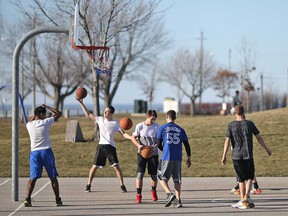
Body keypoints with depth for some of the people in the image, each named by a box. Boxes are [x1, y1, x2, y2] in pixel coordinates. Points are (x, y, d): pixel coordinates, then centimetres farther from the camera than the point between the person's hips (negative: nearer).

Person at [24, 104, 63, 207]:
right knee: (53, 177, 8)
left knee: (33, 177, 1)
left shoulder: (29, 125, 4)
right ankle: (58, 200, 12)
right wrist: (46, 107, 12)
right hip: (46, 151, -2)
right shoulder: (45, 122, -5)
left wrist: (35, 113, 31)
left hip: (34, 152, 2)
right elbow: (59, 113, 7)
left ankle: (27, 199, -14)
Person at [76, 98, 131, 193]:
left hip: (110, 146, -2)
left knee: (116, 166, -10)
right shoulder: (100, 119, 8)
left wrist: (131, 137, -22)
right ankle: (88, 185, 15)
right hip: (101, 146, 2)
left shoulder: (115, 124, 1)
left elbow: (123, 134, -2)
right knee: (95, 166, 3)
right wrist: (81, 103, 9)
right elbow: (88, 114, 13)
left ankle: (122, 186, -4)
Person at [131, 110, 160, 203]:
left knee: (154, 175, 6)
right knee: (140, 174, -11)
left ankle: (153, 191, 34)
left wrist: (157, 145, -20)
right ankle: (138, 195, -2)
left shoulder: (157, 127, -3)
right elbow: (133, 138, 2)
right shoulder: (139, 126, -6)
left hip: (153, 153, 1)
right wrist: (138, 145, -17)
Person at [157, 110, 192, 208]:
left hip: (167, 157, -3)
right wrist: (189, 157, 19)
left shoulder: (162, 128, 2)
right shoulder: (180, 130, 10)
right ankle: (178, 200, 8)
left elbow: (158, 144, 2)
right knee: (177, 179, 11)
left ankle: (169, 194, -18)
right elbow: (186, 144, 10)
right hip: (178, 158, 3)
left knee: (162, 177, 5)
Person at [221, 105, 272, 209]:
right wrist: (267, 149, 15)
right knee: (250, 177, 14)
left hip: (236, 156, 1)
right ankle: (247, 196, -5)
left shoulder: (231, 125, -1)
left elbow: (227, 141, -3)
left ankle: (242, 201, 10)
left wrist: (224, 156, 1)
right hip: (248, 155, -1)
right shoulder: (249, 124, -2)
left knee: (241, 179, 10)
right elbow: (259, 138, 3)